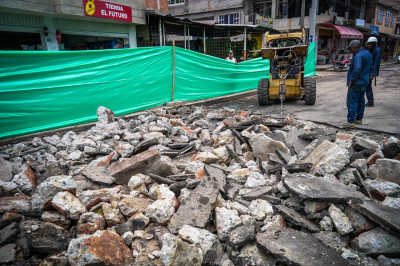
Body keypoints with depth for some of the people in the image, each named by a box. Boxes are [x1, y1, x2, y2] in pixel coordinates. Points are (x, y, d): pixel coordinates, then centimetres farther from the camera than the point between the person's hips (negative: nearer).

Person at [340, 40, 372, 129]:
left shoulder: (358, 56, -21)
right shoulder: (368, 54, 12)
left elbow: (357, 69, -34)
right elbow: (369, 68, 21)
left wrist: (352, 80, -25)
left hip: (356, 83, -10)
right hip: (365, 82, 10)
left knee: (352, 102, -6)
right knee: (361, 101, 18)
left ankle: (350, 122, -4)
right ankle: (359, 119, 29)